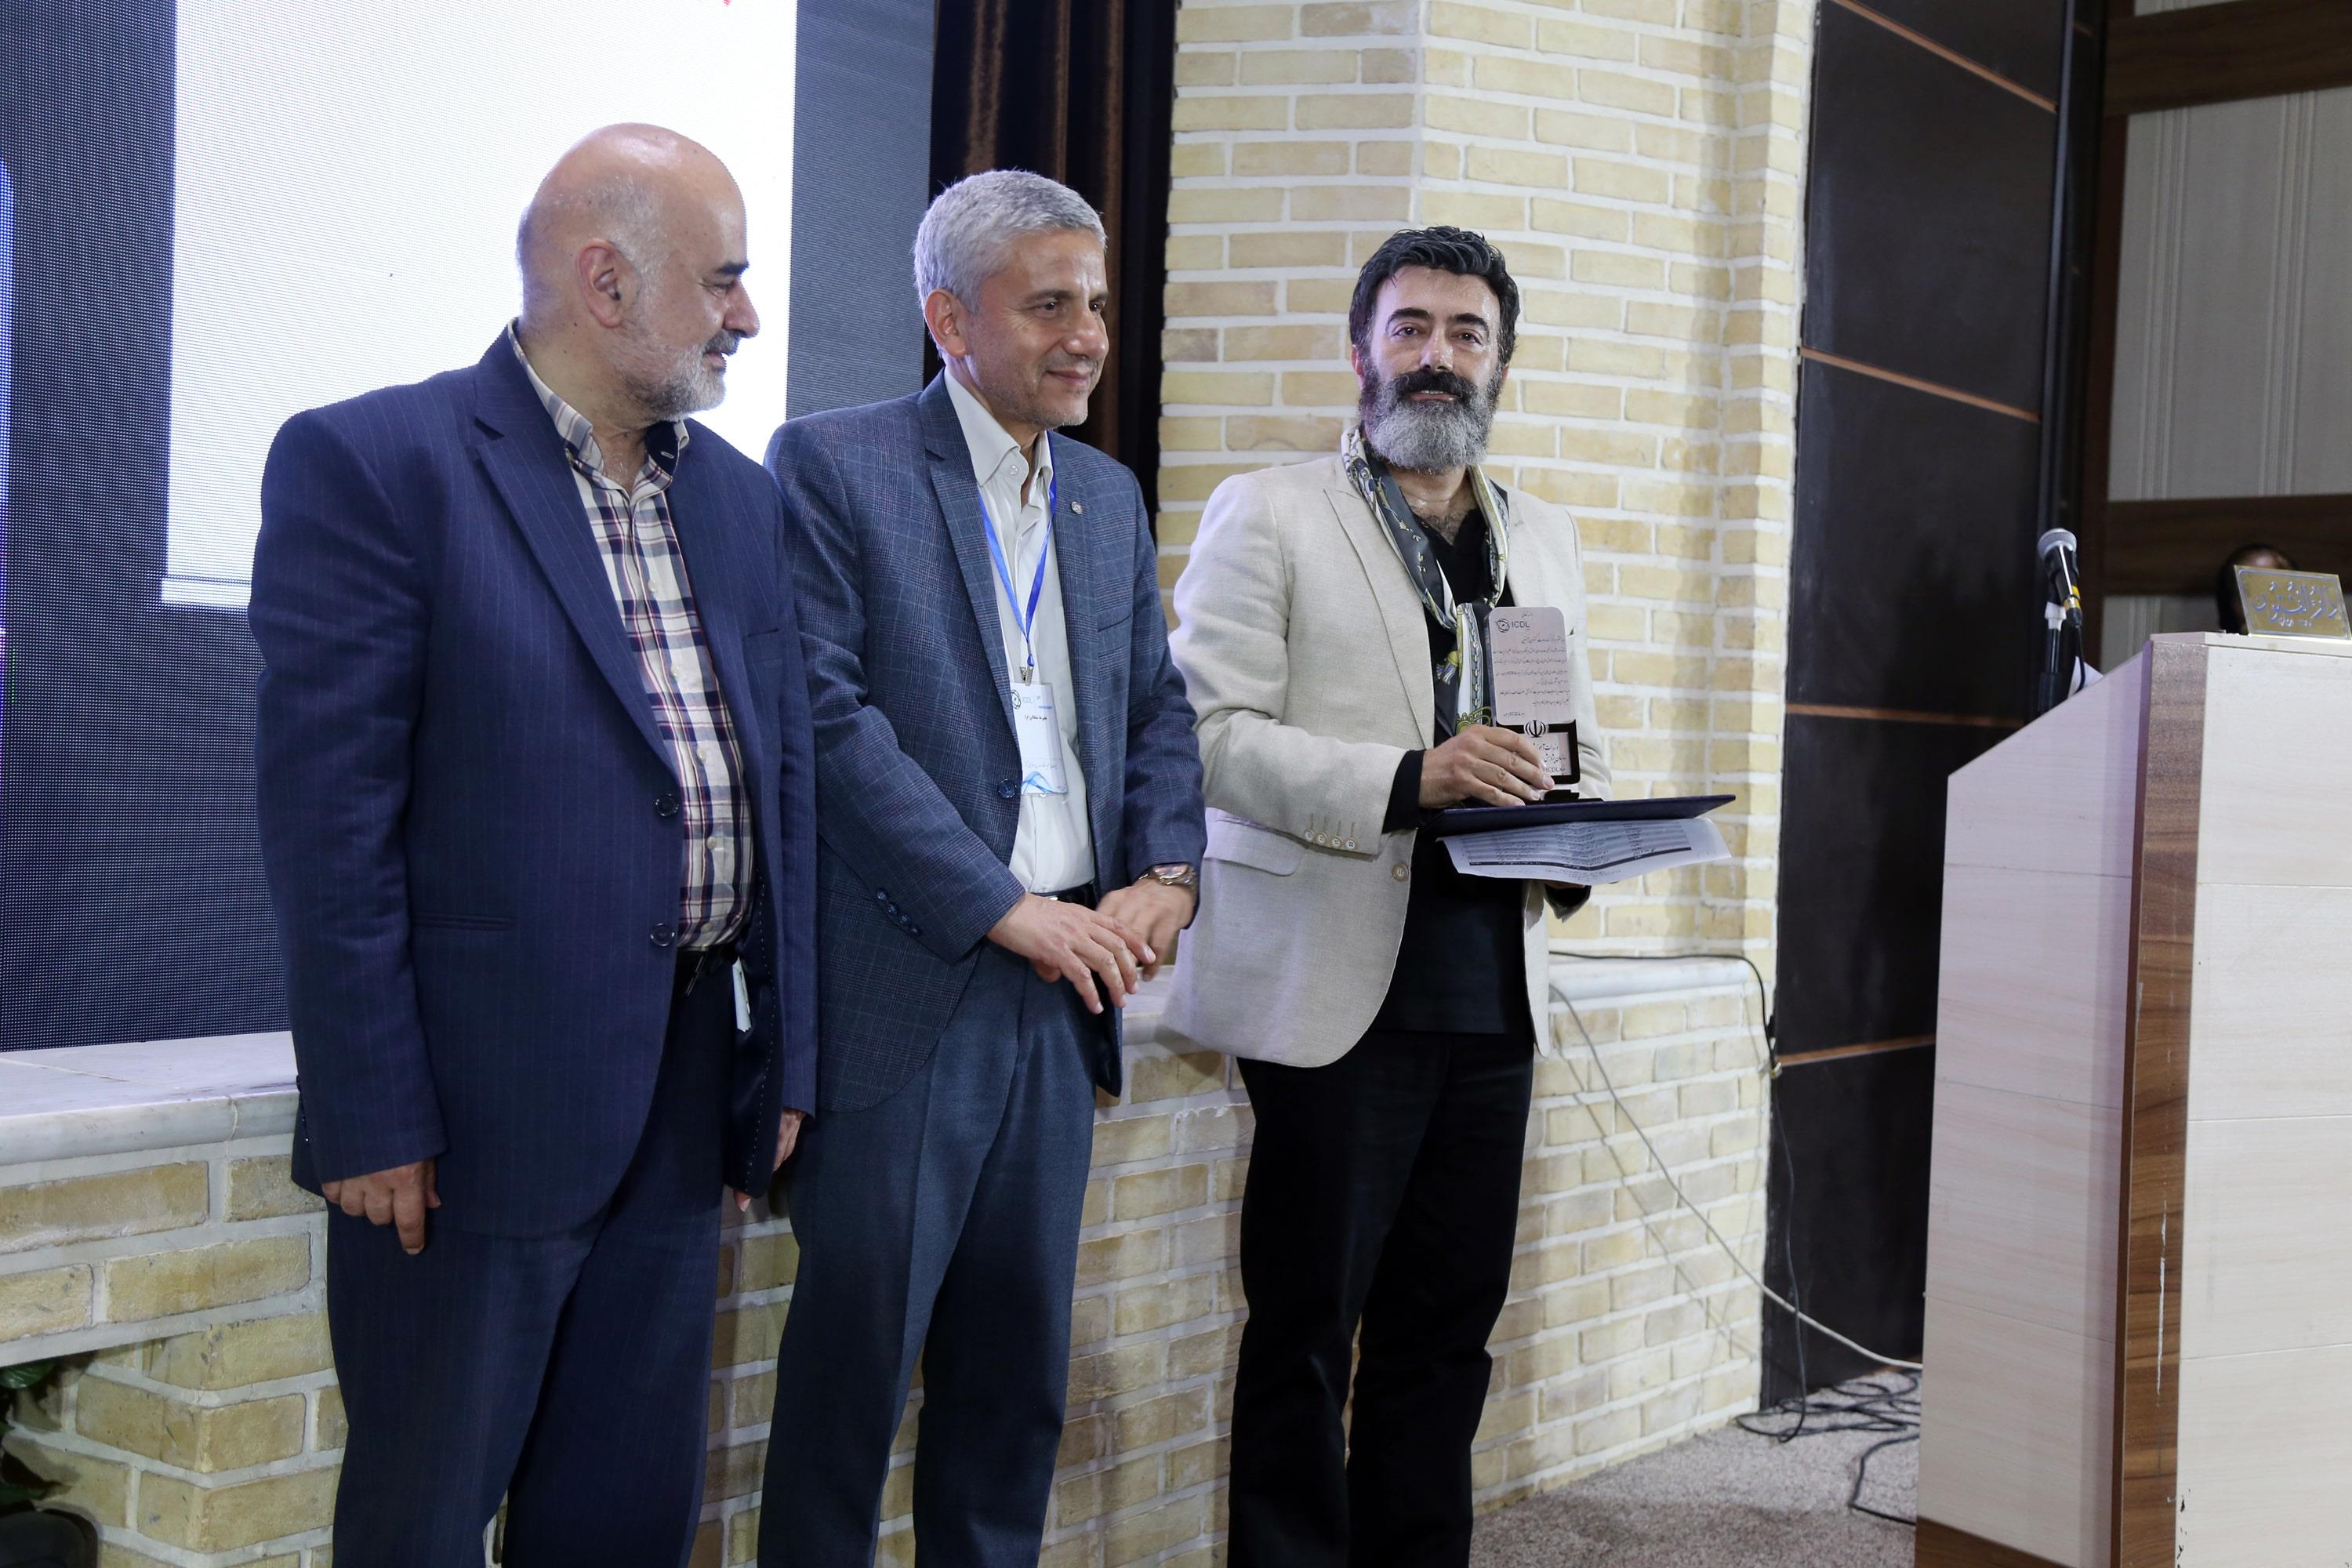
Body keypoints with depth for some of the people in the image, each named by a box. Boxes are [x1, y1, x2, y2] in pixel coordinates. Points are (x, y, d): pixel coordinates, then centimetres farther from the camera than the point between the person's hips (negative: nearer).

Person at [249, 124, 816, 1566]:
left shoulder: (739, 492, 11)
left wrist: (783, 1060, 10)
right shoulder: (371, 464, -9)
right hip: (475, 1106, -6)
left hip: (684, 1103, 6)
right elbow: (330, 818, -13)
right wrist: (372, 1119, -14)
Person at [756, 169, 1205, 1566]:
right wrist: (1010, 910, -15)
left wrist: (1165, 875, -1)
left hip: (1063, 984, 6)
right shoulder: (831, 467, -5)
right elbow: (827, 714, -14)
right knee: (855, 1356, 2)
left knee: (1019, 1361, 13)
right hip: (905, 988, -6)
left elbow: (1159, 706, 19)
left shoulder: (1108, 496, 16)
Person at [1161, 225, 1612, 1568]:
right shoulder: (1269, 515, 1)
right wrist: (1405, 781, -21)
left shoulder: (1547, 541, 19)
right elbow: (1210, 729, -10)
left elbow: (1578, 744, 23)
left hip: (1491, 988, 6)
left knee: (1450, 1324, 12)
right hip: (1341, 982, -5)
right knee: (1306, 1327, 1)